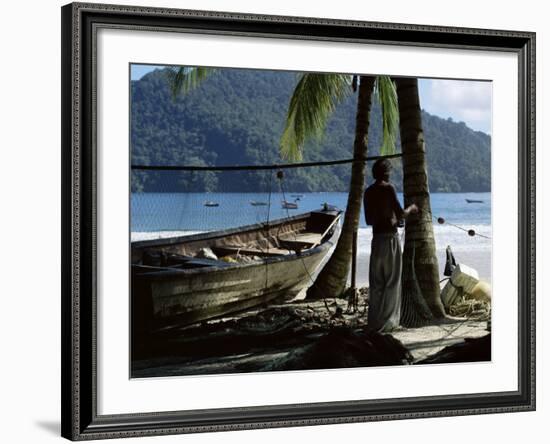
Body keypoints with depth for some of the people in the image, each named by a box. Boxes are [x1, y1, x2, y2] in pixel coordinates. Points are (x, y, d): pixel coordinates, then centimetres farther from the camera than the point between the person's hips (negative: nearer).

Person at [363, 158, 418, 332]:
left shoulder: (368, 192, 10)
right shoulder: (388, 188, -10)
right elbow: (400, 214, -15)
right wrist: (411, 209, 6)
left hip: (376, 238, 6)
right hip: (390, 238, -6)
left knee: (376, 282, 11)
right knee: (391, 281, 0)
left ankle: (373, 321, 13)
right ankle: (385, 322, -1)